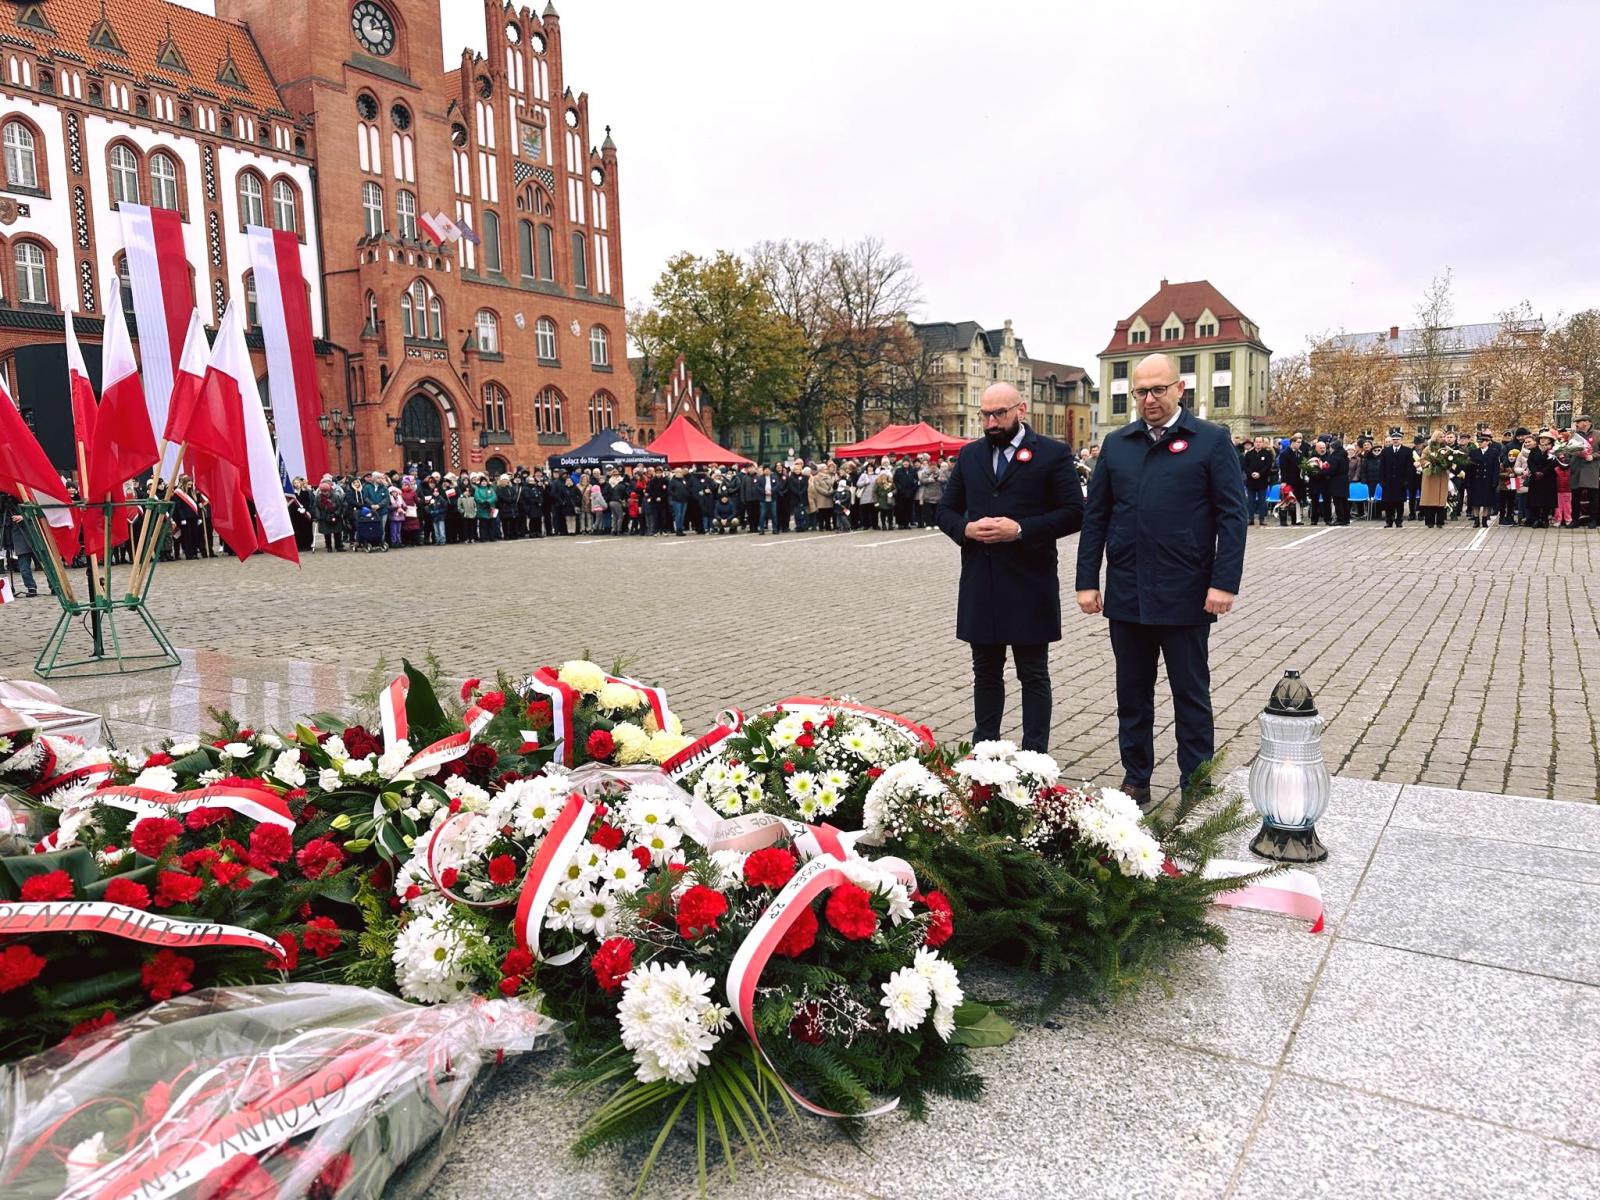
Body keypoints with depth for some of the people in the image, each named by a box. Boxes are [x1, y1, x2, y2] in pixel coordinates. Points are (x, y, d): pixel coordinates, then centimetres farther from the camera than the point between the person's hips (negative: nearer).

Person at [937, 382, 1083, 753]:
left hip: (1029, 585, -4)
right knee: (985, 673, 14)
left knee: (1034, 676, 5)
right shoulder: (969, 455, 11)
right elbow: (945, 510, 14)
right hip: (979, 585, 5)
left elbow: (1073, 513, -6)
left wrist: (1021, 529, -18)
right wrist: (966, 528, -8)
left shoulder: (1053, 454, -2)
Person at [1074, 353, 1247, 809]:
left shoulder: (1211, 441, -1)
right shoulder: (1116, 443, 10)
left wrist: (1225, 583, -14)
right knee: (1132, 695, 12)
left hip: (1185, 596, -4)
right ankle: (1135, 785, 25)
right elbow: (1095, 515, 9)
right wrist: (1087, 580, 3)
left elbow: (1233, 515, -6)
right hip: (1126, 595, 4)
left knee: (1191, 695, 7)